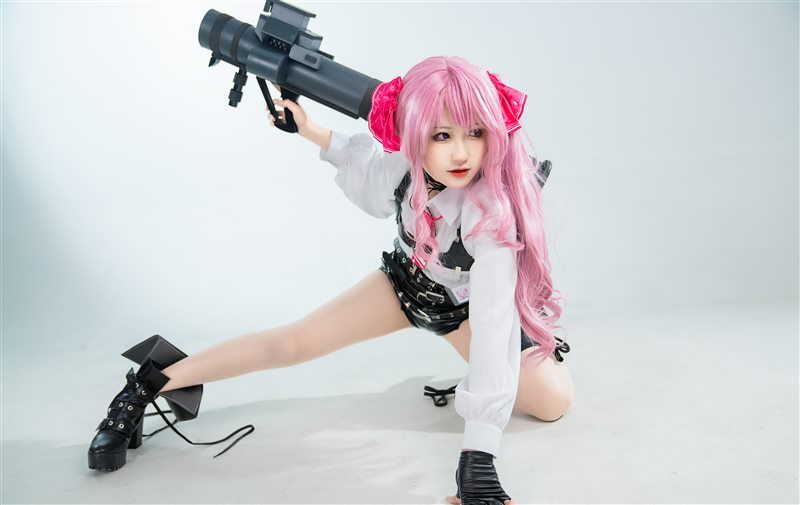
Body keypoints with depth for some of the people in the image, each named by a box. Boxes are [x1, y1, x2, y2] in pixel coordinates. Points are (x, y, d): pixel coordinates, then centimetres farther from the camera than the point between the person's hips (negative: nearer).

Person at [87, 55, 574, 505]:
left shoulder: (493, 210, -40)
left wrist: (478, 459, -51)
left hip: (466, 303, -2)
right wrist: (310, 130, -7)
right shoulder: (405, 161, -27)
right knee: (293, 342, -12)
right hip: (406, 277, 2)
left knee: (554, 401, -15)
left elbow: (493, 323, -47)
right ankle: (147, 386, 2)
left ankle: (536, 339, 21)